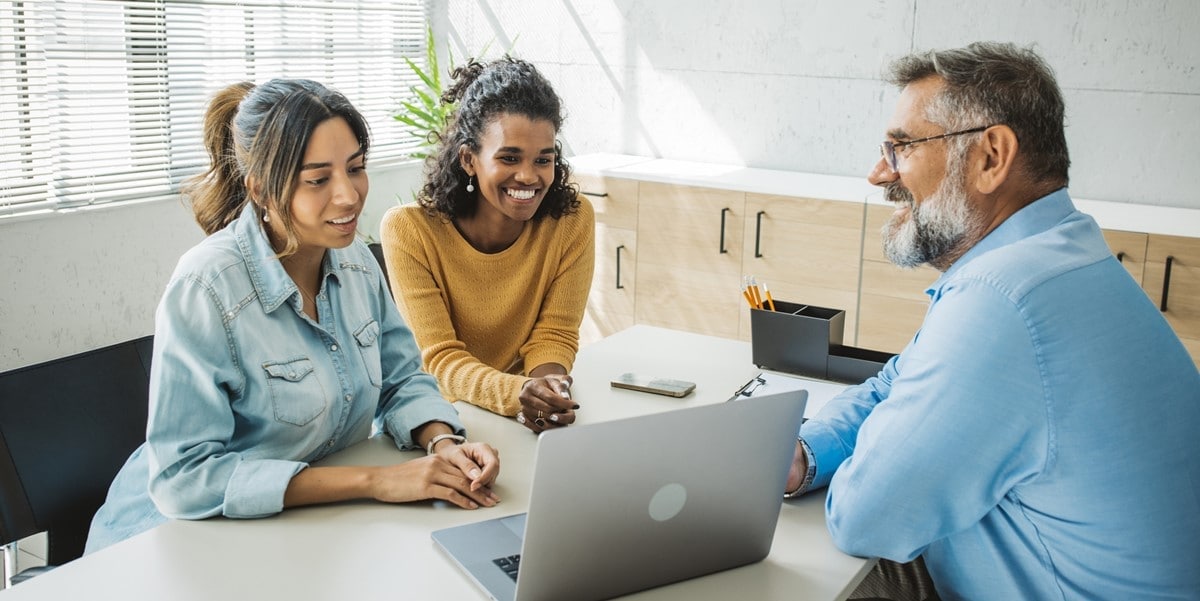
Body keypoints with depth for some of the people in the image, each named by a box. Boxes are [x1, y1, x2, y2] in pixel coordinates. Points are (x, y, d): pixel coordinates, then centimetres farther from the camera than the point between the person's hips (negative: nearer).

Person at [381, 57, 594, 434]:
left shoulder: (572, 219, -8)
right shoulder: (409, 230, -14)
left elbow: (553, 335, -4)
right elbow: (441, 357, -16)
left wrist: (549, 385, -26)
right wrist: (518, 393, -34)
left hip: (530, 419, 2)